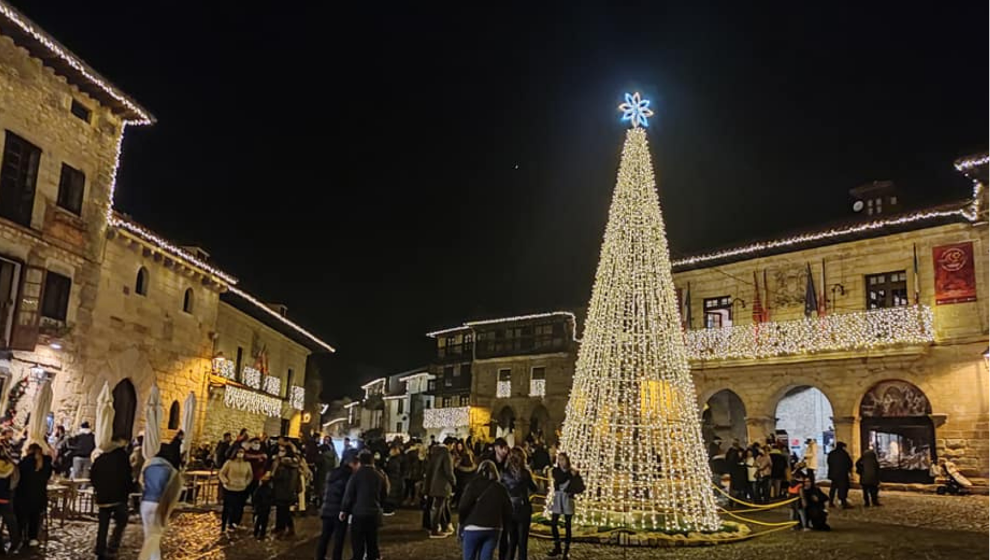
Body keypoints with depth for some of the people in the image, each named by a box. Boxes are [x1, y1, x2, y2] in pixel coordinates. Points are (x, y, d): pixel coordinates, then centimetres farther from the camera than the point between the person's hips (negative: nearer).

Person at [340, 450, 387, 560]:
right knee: (372, 542, 17)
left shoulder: (357, 474, -10)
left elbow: (348, 494, -9)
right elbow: (384, 495, 10)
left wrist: (344, 510, 1)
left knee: (357, 543, 3)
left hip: (359, 513, -4)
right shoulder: (380, 476, 4)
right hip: (374, 513, 4)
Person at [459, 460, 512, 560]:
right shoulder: (501, 489, 8)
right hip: (493, 529, 3)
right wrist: (503, 526, 15)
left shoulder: (473, 485, -1)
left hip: (473, 528, -2)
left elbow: (463, 507, -9)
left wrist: (462, 524, 4)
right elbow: (508, 511, 5)